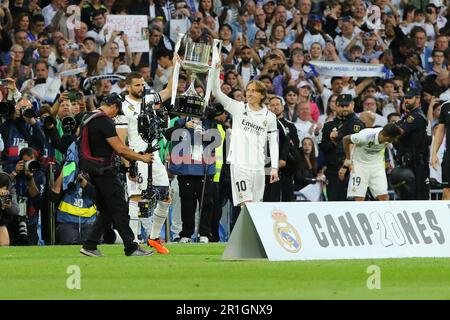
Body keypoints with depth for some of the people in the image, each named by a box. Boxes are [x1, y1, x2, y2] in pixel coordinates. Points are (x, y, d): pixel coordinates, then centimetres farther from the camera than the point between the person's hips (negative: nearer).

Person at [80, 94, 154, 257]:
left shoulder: (88, 119, 13)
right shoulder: (105, 122, -16)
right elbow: (120, 149, -17)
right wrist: (142, 158, -6)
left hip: (92, 170, 9)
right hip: (104, 172, -9)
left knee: (106, 211, 14)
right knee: (120, 208, -4)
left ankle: (90, 246, 9)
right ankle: (131, 247, -3)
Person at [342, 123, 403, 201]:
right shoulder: (365, 136, -32)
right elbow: (345, 139, -15)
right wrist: (348, 159, -9)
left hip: (377, 164, 4)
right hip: (359, 164, -4)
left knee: (384, 196, -6)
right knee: (359, 198, -10)